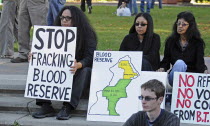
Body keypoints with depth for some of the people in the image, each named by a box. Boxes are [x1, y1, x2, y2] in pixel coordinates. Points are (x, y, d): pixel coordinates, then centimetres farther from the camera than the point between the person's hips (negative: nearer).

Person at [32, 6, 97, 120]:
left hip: (77, 74, -3)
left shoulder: (87, 34, -7)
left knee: (86, 70, -34)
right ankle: (46, 106, -28)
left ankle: (68, 107, -42)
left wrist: (78, 65, -42)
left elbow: (90, 58, -20)